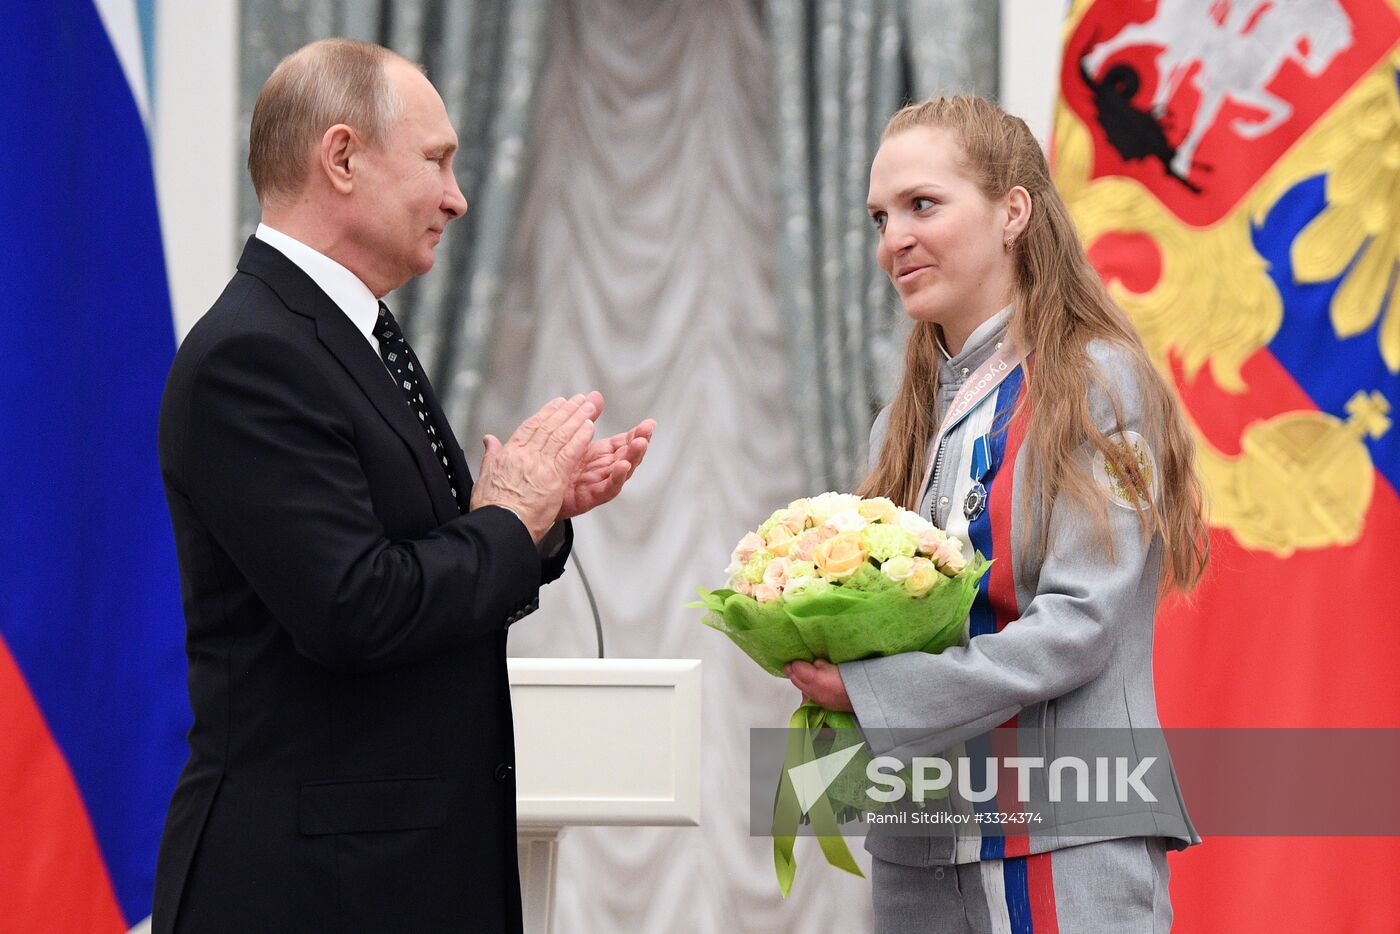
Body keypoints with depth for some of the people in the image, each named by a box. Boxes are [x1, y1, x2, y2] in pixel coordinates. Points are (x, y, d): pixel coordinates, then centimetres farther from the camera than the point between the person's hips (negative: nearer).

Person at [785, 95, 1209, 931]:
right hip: (917, 849, 6)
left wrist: (870, 691, -16)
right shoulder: (907, 422, 15)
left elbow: (1083, 622, -14)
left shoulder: (1096, 384, -6)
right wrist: (817, 650, -5)